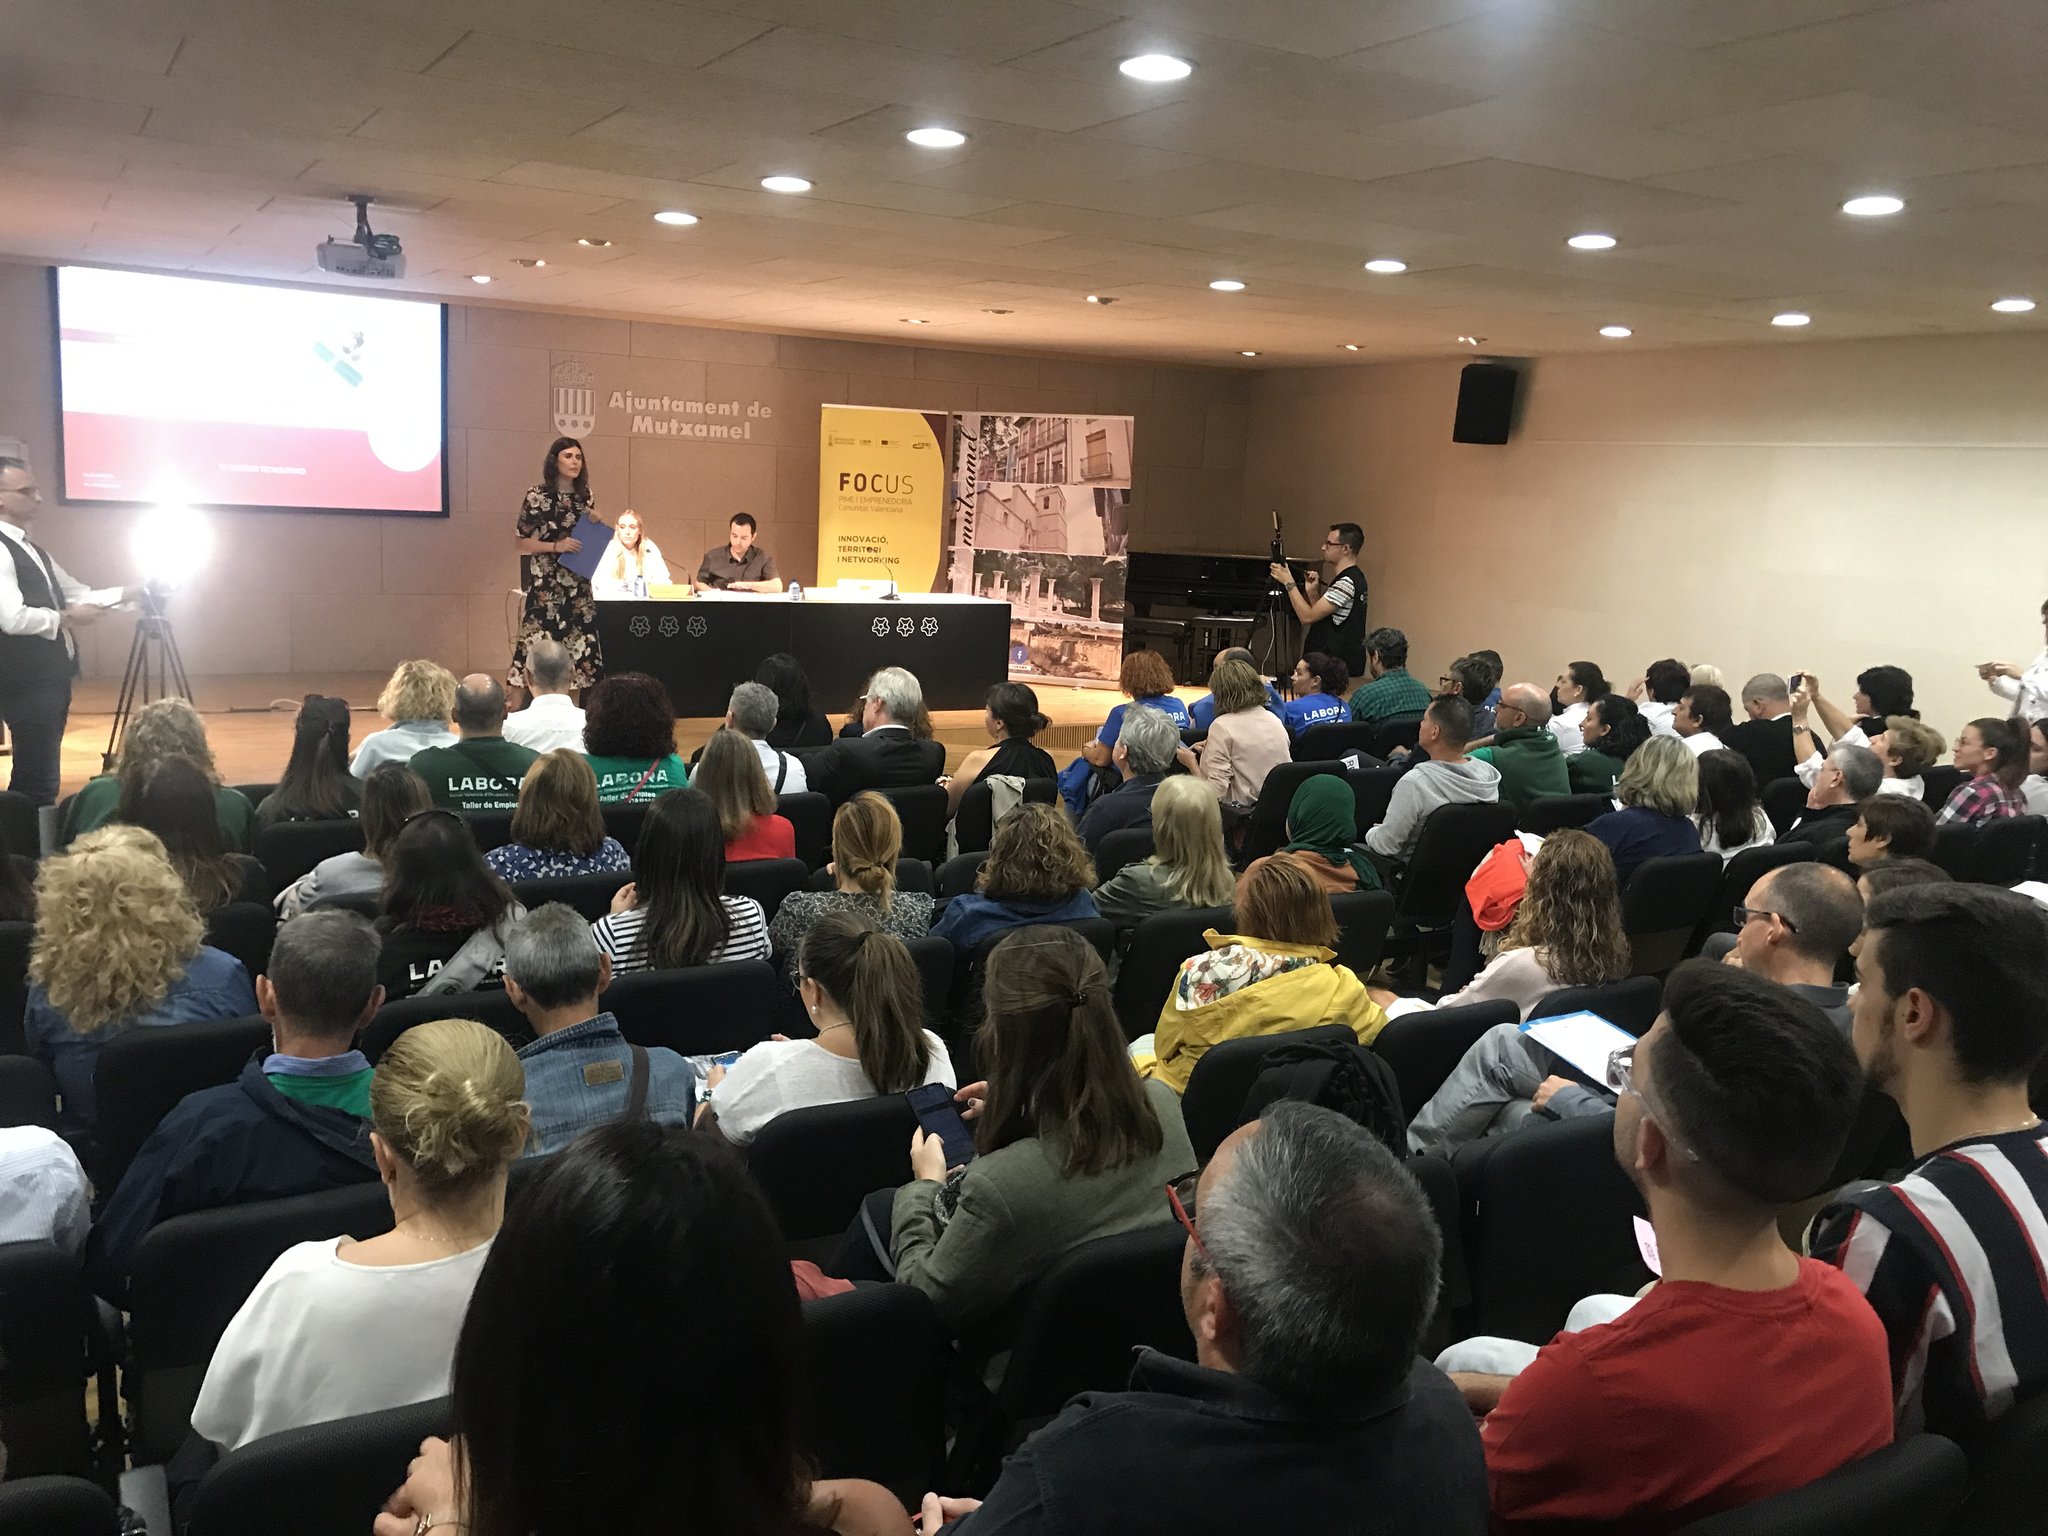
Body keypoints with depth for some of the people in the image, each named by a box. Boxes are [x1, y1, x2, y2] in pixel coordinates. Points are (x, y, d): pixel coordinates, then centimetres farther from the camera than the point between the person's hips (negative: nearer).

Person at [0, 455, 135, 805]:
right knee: (36, 777, -6)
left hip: (51, 677, 10)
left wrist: (130, 593, 9)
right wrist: (66, 618, -12)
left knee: (41, 774, 15)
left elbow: (76, 593, 21)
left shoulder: (33, 550, 16)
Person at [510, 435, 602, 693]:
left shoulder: (585, 497, 10)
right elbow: (519, 542, -4)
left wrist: (596, 525, 1)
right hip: (546, 586, -5)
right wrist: (556, 546, -15)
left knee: (580, 648, 2)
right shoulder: (537, 496, -5)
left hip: (579, 585, 5)